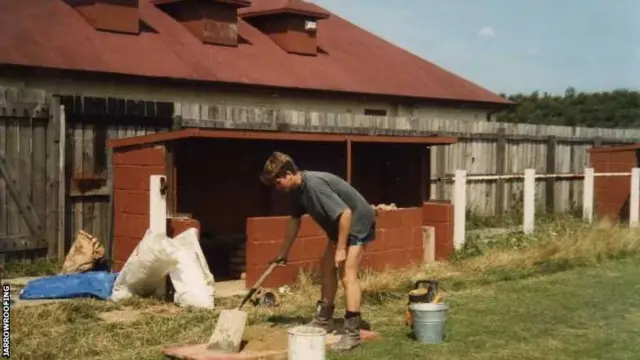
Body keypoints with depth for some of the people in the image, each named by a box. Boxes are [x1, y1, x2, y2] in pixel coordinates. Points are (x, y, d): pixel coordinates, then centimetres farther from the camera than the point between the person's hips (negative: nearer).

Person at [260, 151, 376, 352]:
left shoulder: (314, 185, -32)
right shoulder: (296, 190, -2)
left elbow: (345, 213, -33)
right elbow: (295, 221, 13)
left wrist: (341, 248, -27)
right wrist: (283, 254, 21)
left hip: (358, 222, -10)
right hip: (339, 225, 10)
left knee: (347, 274, -16)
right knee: (327, 269, 16)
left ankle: (352, 333, -15)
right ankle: (324, 320, 29)